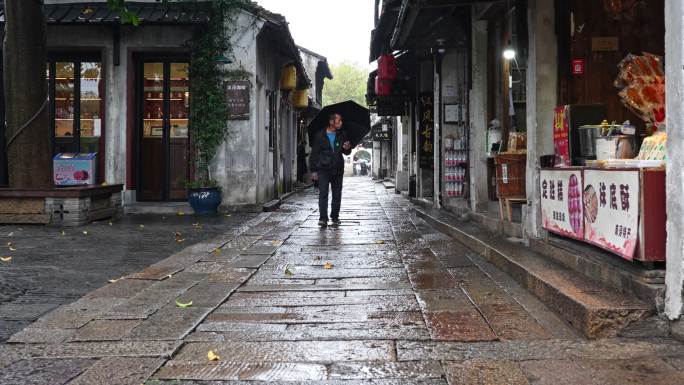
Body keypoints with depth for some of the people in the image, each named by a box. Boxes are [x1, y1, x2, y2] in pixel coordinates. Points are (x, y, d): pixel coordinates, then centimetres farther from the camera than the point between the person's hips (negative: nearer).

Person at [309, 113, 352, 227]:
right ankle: (323, 218, -12)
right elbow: (314, 154, 1)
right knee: (323, 193, -11)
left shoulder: (342, 135, 9)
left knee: (337, 194, 9)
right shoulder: (320, 136, -1)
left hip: (338, 170, 3)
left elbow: (347, 153, 16)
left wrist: (347, 148, -9)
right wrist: (313, 170, -4)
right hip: (323, 169, -3)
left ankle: (335, 217, 21)